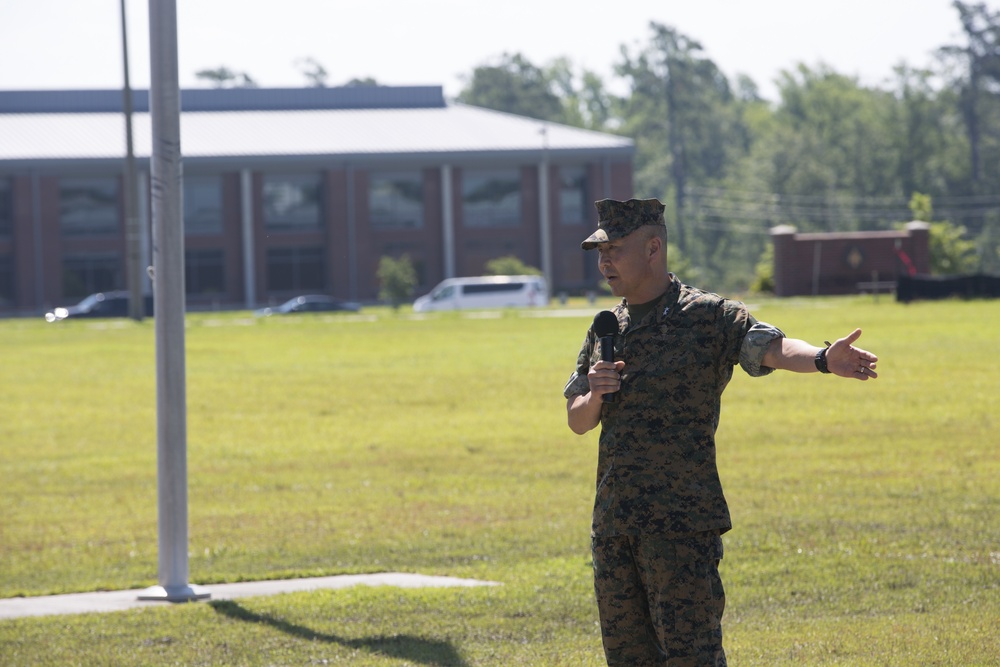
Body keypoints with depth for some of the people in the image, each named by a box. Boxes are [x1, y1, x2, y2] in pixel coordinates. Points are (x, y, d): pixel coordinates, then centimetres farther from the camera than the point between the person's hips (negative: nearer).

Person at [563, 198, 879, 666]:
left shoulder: (709, 316, -5)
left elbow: (770, 347, -22)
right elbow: (576, 421, 19)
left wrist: (823, 359, -43)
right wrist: (595, 395, -4)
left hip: (682, 522, -6)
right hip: (613, 523, 6)